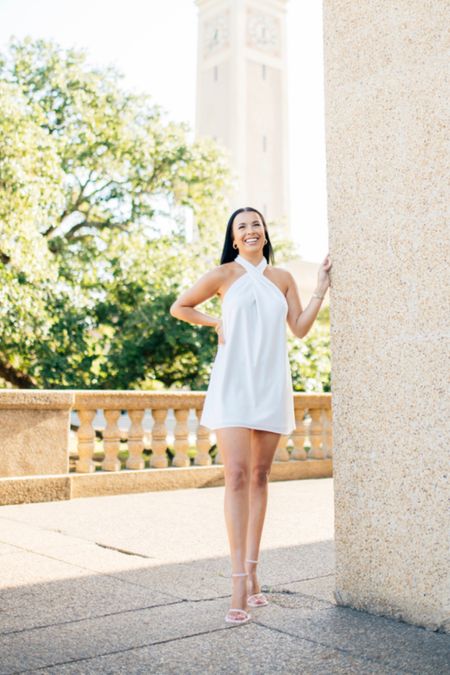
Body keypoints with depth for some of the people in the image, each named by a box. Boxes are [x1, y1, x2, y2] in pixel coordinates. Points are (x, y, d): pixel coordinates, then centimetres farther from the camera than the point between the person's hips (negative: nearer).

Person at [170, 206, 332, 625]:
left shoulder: (283, 278, 13)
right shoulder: (223, 275, 4)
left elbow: (300, 328, 9)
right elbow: (179, 307, 13)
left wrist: (321, 288, 6)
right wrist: (216, 323, 4)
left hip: (271, 386, 4)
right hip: (233, 383, -3)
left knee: (260, 477, 6)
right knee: (237, 476, -12)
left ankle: (252, 571, 15)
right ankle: (239, 586, -12)